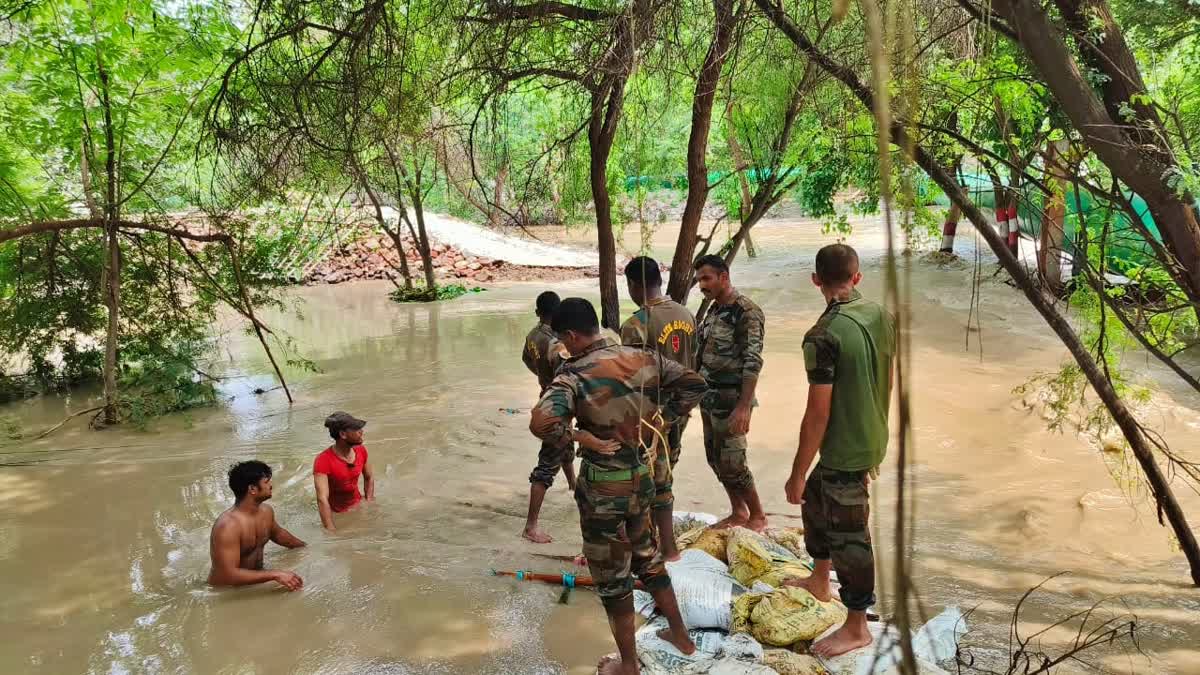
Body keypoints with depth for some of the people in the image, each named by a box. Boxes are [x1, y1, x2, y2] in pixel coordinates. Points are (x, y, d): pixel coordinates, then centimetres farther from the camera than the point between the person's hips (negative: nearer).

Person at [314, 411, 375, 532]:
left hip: (358, 505, 5)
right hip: (336, 513, -5)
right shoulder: (323, 461, -26)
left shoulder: (361, 450, -7)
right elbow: (322, 499, -32)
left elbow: (369, 478, 10)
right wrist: (332, 531, -37)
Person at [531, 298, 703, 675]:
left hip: (603, 488, -6)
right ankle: (680, 635, 42)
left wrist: (583, 438, -20)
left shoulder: (575, 373, -21)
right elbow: (694, 384, 3)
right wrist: (659, 420, 5)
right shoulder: (643, 358, -3)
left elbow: (541, 422, -36)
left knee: (612, 578, 12)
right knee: (647, 558, 27)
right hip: (641, 477, 6)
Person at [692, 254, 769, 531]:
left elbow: (753, 363, -20)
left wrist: (744, 407, -25)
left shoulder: (746, 312, -15)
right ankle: (738, 513, 28)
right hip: (709, 397, 8)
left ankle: (758, 516, 16)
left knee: (731, 462, -2)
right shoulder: (714, 309, 10)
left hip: (730, 400, -8)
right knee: (715, 459, 13)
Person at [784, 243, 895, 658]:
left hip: (845, 451, -9)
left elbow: (818, 414, -22)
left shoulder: (824, 336, -25)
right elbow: (887, 383, 11)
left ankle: (857, 628, 23)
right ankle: (819, 582, 45)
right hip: (870, 441, 9)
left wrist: (796, 474, -13)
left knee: (849, 536, 6)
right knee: (816, 503, 27)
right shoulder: (881, 317, 0)